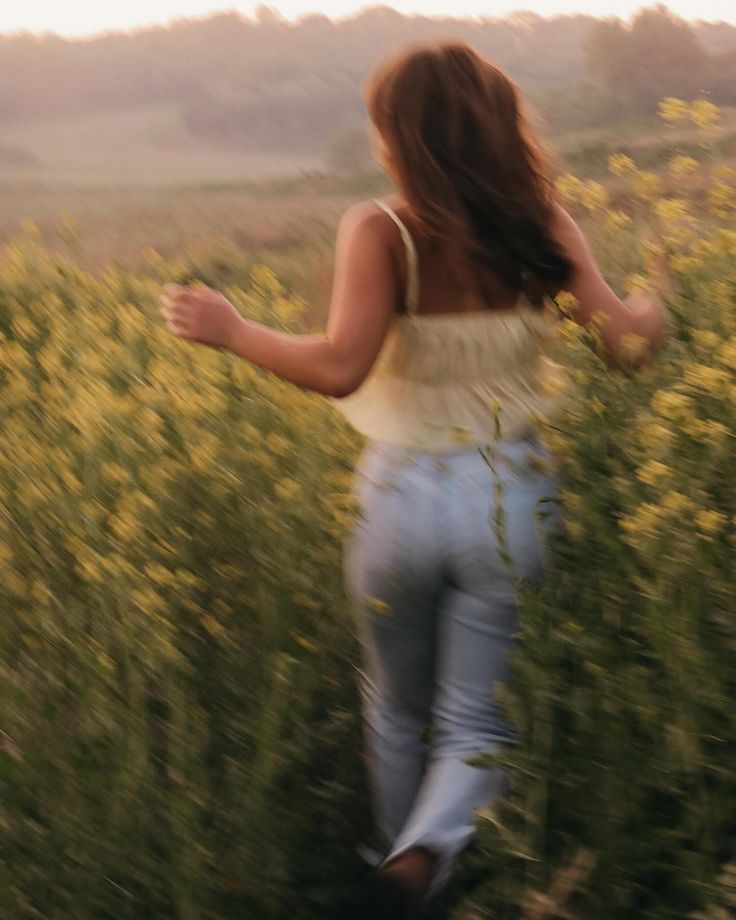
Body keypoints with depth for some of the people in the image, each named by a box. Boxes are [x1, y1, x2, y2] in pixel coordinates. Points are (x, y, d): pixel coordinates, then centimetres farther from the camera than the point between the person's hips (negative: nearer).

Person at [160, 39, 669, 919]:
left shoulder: (379, 231, -13)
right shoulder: (543, 225, -3)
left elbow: (339, 367, -24)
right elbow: (625, 342, -7)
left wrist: (230, 330, -12)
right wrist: (648, 307, 16)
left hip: (404, 493, -1)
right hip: (510, 494, 2)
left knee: (395, 714, 22)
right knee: (477, 726, 9)